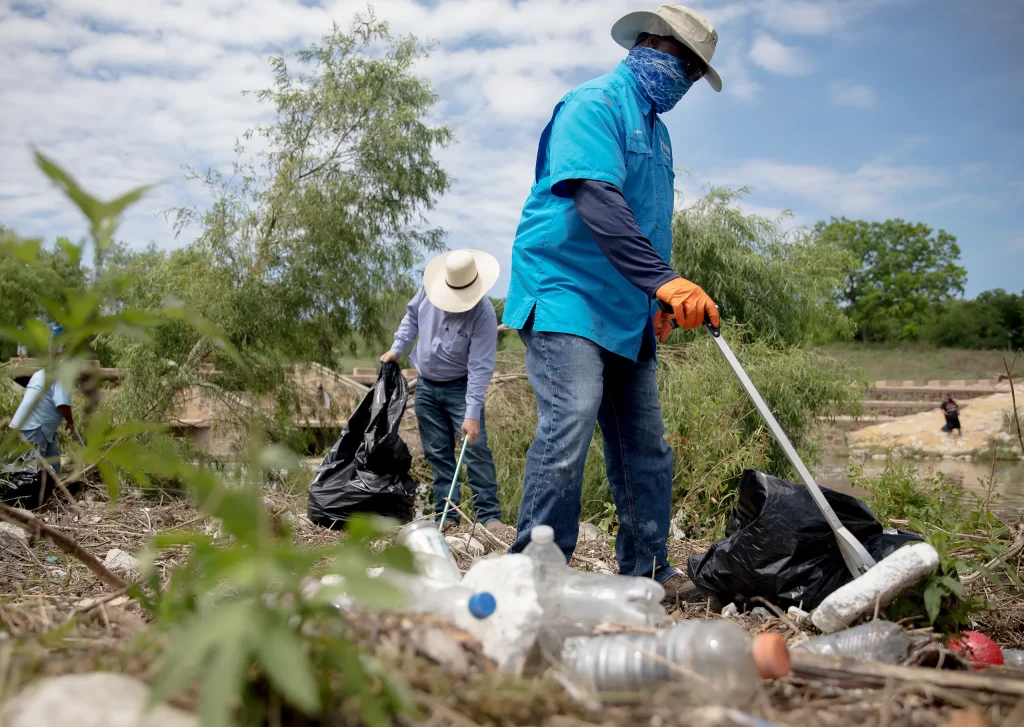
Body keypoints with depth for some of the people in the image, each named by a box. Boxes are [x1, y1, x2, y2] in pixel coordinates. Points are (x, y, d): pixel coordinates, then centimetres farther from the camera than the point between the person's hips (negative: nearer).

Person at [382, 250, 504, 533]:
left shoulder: (483, 314, -25)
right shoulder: (429, 289, -10)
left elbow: (480, 367, -26)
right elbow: (412, 316, 13)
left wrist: (472, 414, -30)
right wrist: (397, 348, 4)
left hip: (461, 387, -5)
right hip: (426, 386, 5)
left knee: (475, 448, -11)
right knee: (437, 453, 6)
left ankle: (489, 515, -5)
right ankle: (446, 514, 12)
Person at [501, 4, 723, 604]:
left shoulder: (656, 128, 21)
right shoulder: (595, 103, -7)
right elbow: (596, 199, -24)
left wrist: (660, 301, 16)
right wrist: (665, 281, -33)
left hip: (626, 312, 9)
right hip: (565, 295, -9)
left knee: (647, 447, 9)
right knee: (570, 425, -21)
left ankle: (647, 571, 19)